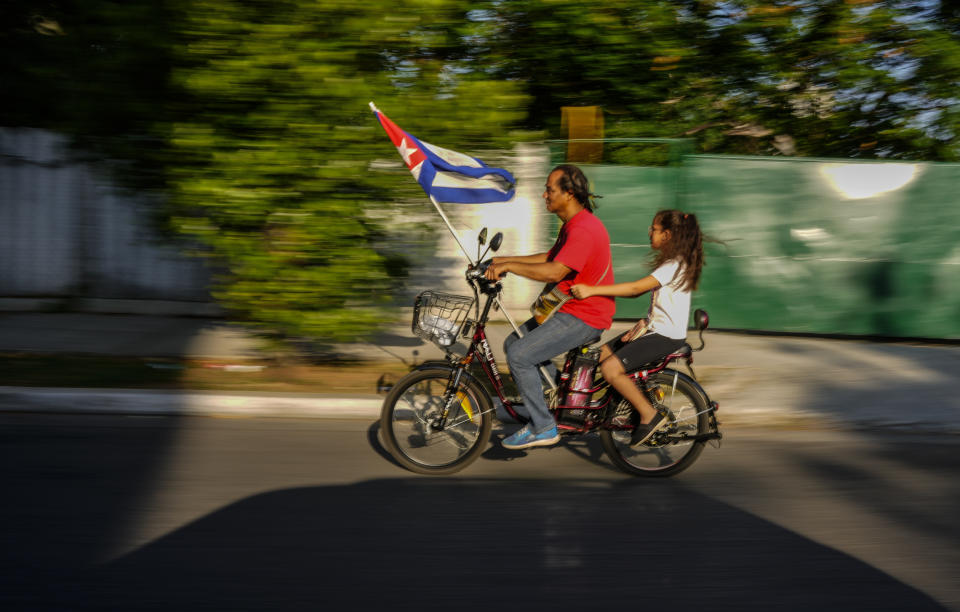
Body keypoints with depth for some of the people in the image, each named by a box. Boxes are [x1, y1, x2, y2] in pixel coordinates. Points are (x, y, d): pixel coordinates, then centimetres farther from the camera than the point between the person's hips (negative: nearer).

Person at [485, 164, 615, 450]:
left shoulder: (584, 229, -23)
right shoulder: (572, 224, 12)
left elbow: (554, 271, -32)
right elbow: (549, 258, 22)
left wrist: (508, 266, -23)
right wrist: (503, 260, 15)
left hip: (584, 318, -11)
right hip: (569, 309, 11)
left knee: (520, 355, -16)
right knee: (513, 343, 11)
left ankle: (543, 428, -6)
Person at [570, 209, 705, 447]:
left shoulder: (675, 265, -18)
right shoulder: (672, 262, 14)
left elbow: (636, 288, -26)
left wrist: (592, 290, -28)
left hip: (666, 335, -10)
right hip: (655, 328, 10)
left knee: (610, 368, -20)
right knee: (602, 353, 10)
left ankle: (649, 416, -9)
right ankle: (637, 403, 16)